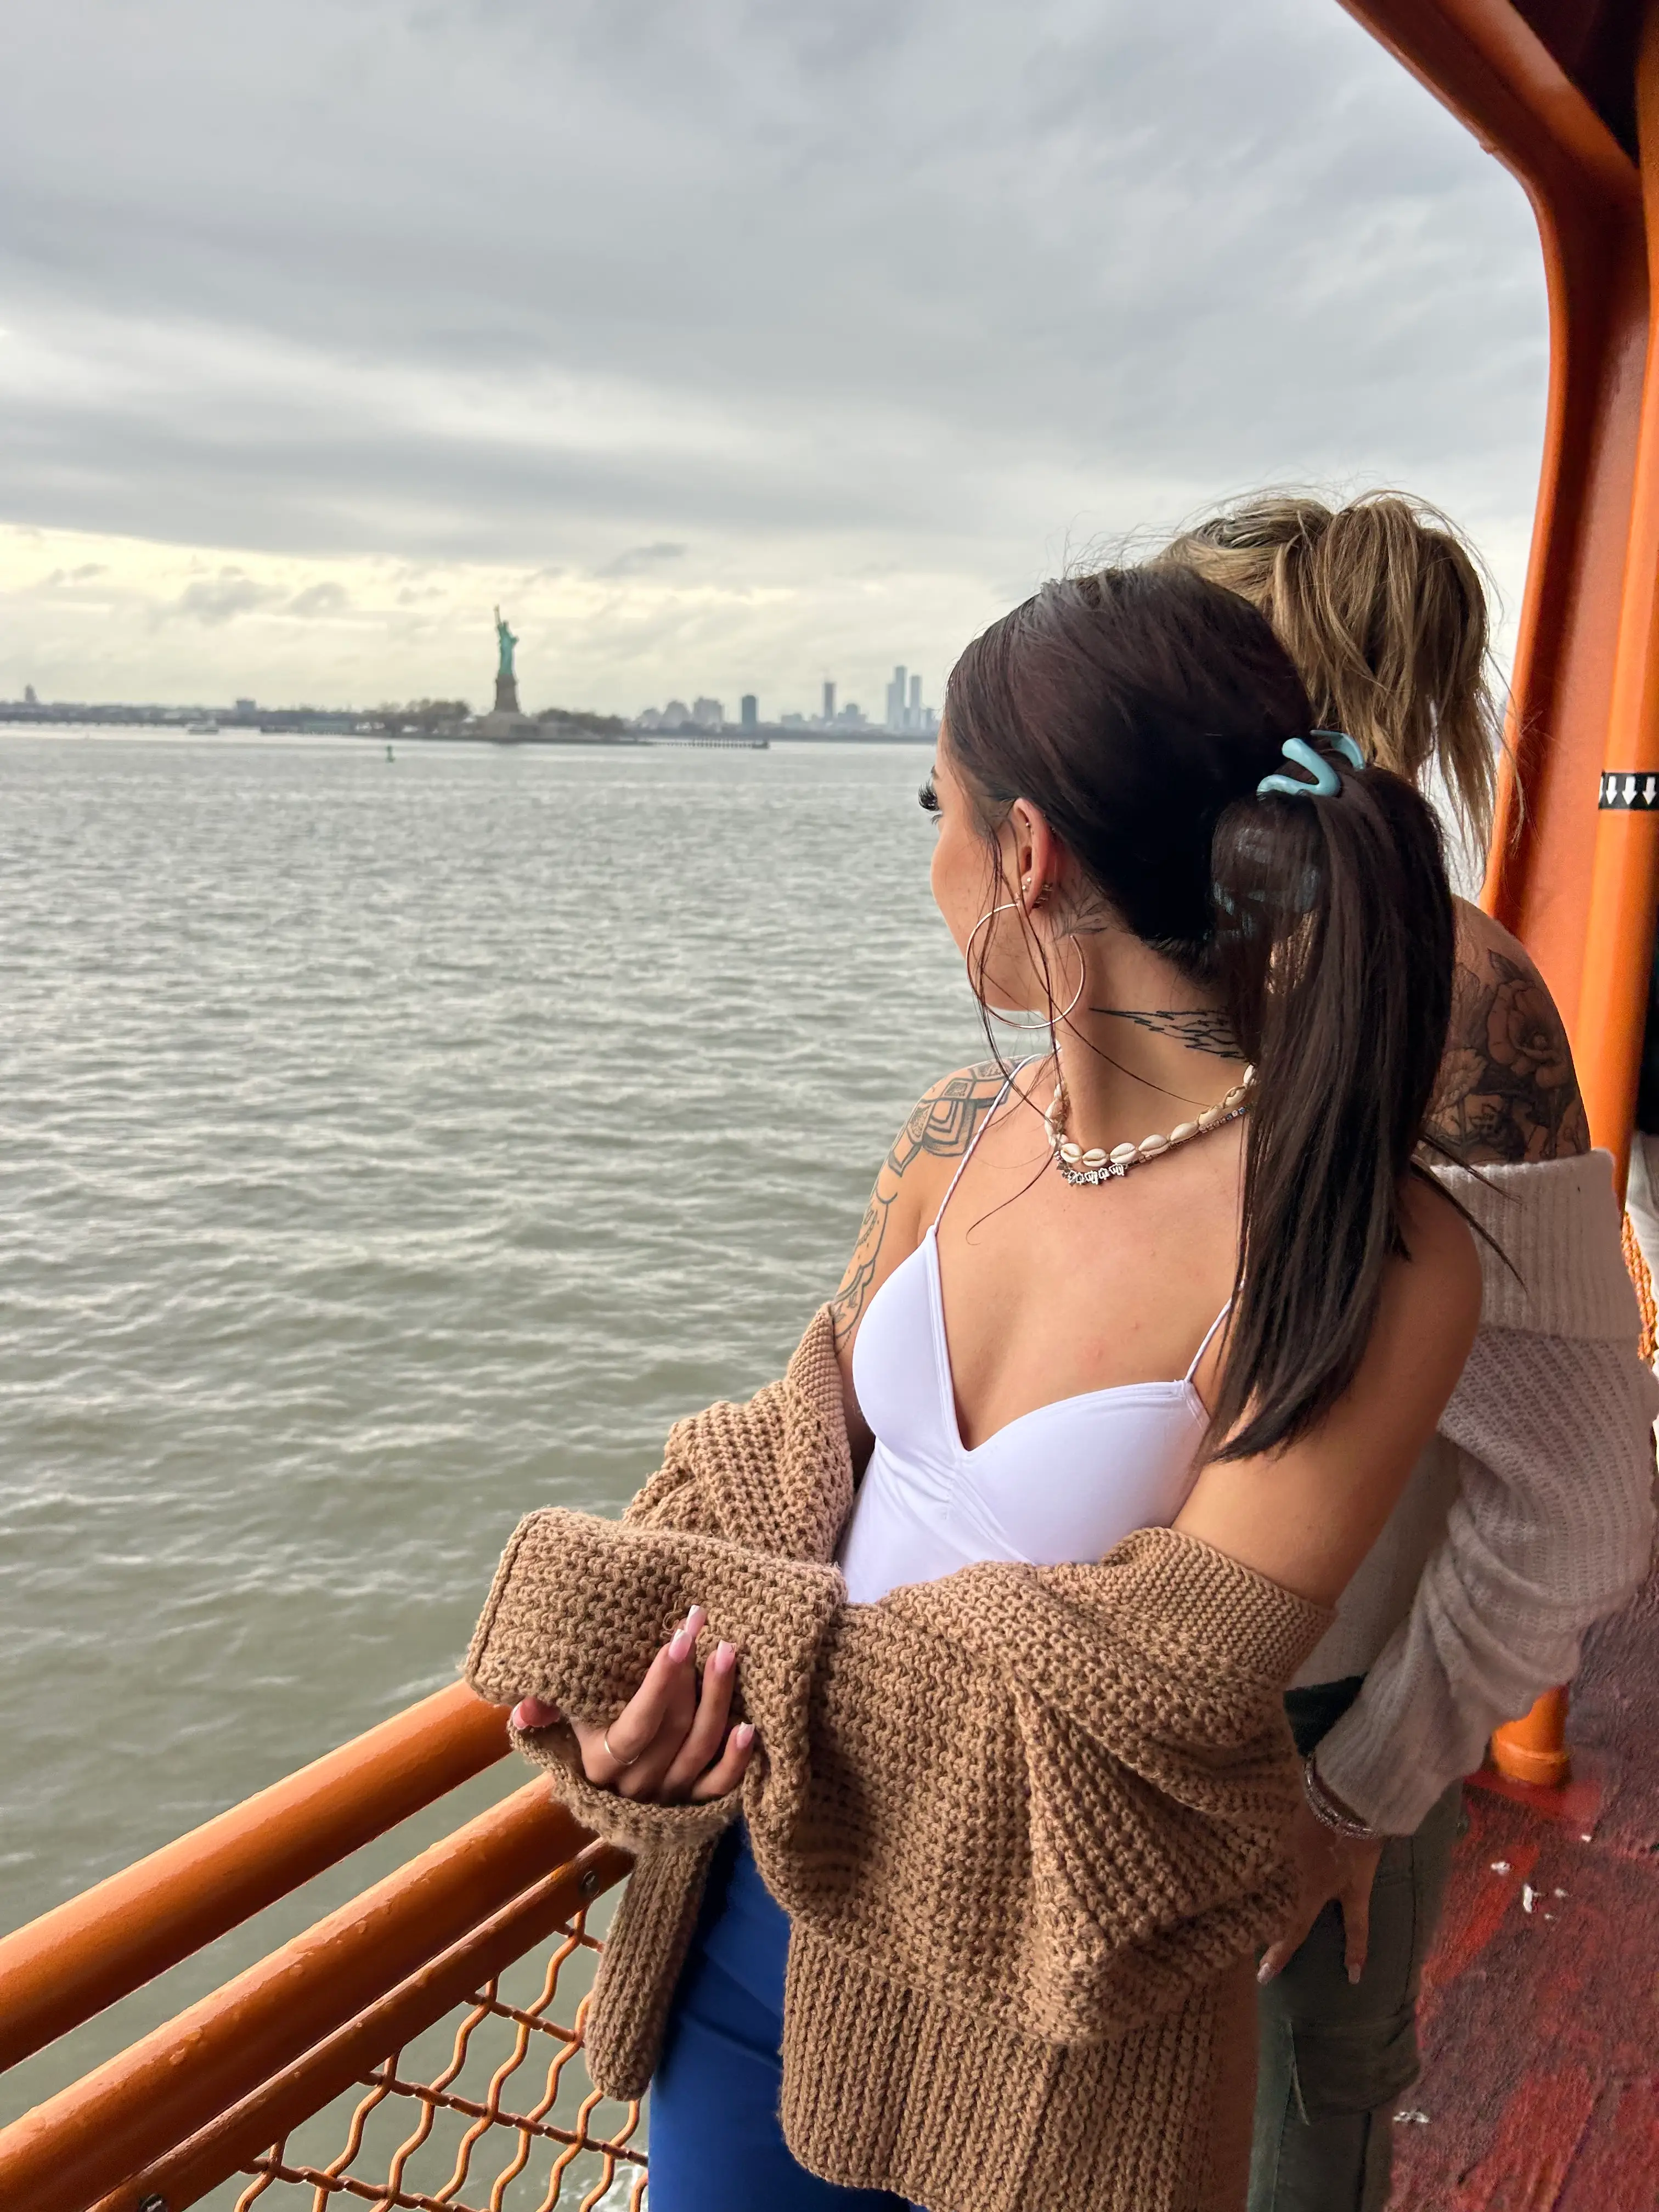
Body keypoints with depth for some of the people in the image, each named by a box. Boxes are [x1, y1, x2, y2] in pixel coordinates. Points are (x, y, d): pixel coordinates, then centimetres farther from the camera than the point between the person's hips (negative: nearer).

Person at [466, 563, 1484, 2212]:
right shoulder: (962, 1137, -5)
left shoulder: (1375, 1261, -24)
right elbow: (800, 1451, -3)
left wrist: (771, 1675, -24)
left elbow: (1165, 1689, -23)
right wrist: (635, 1661, -20)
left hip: (1050, 2010, -4)